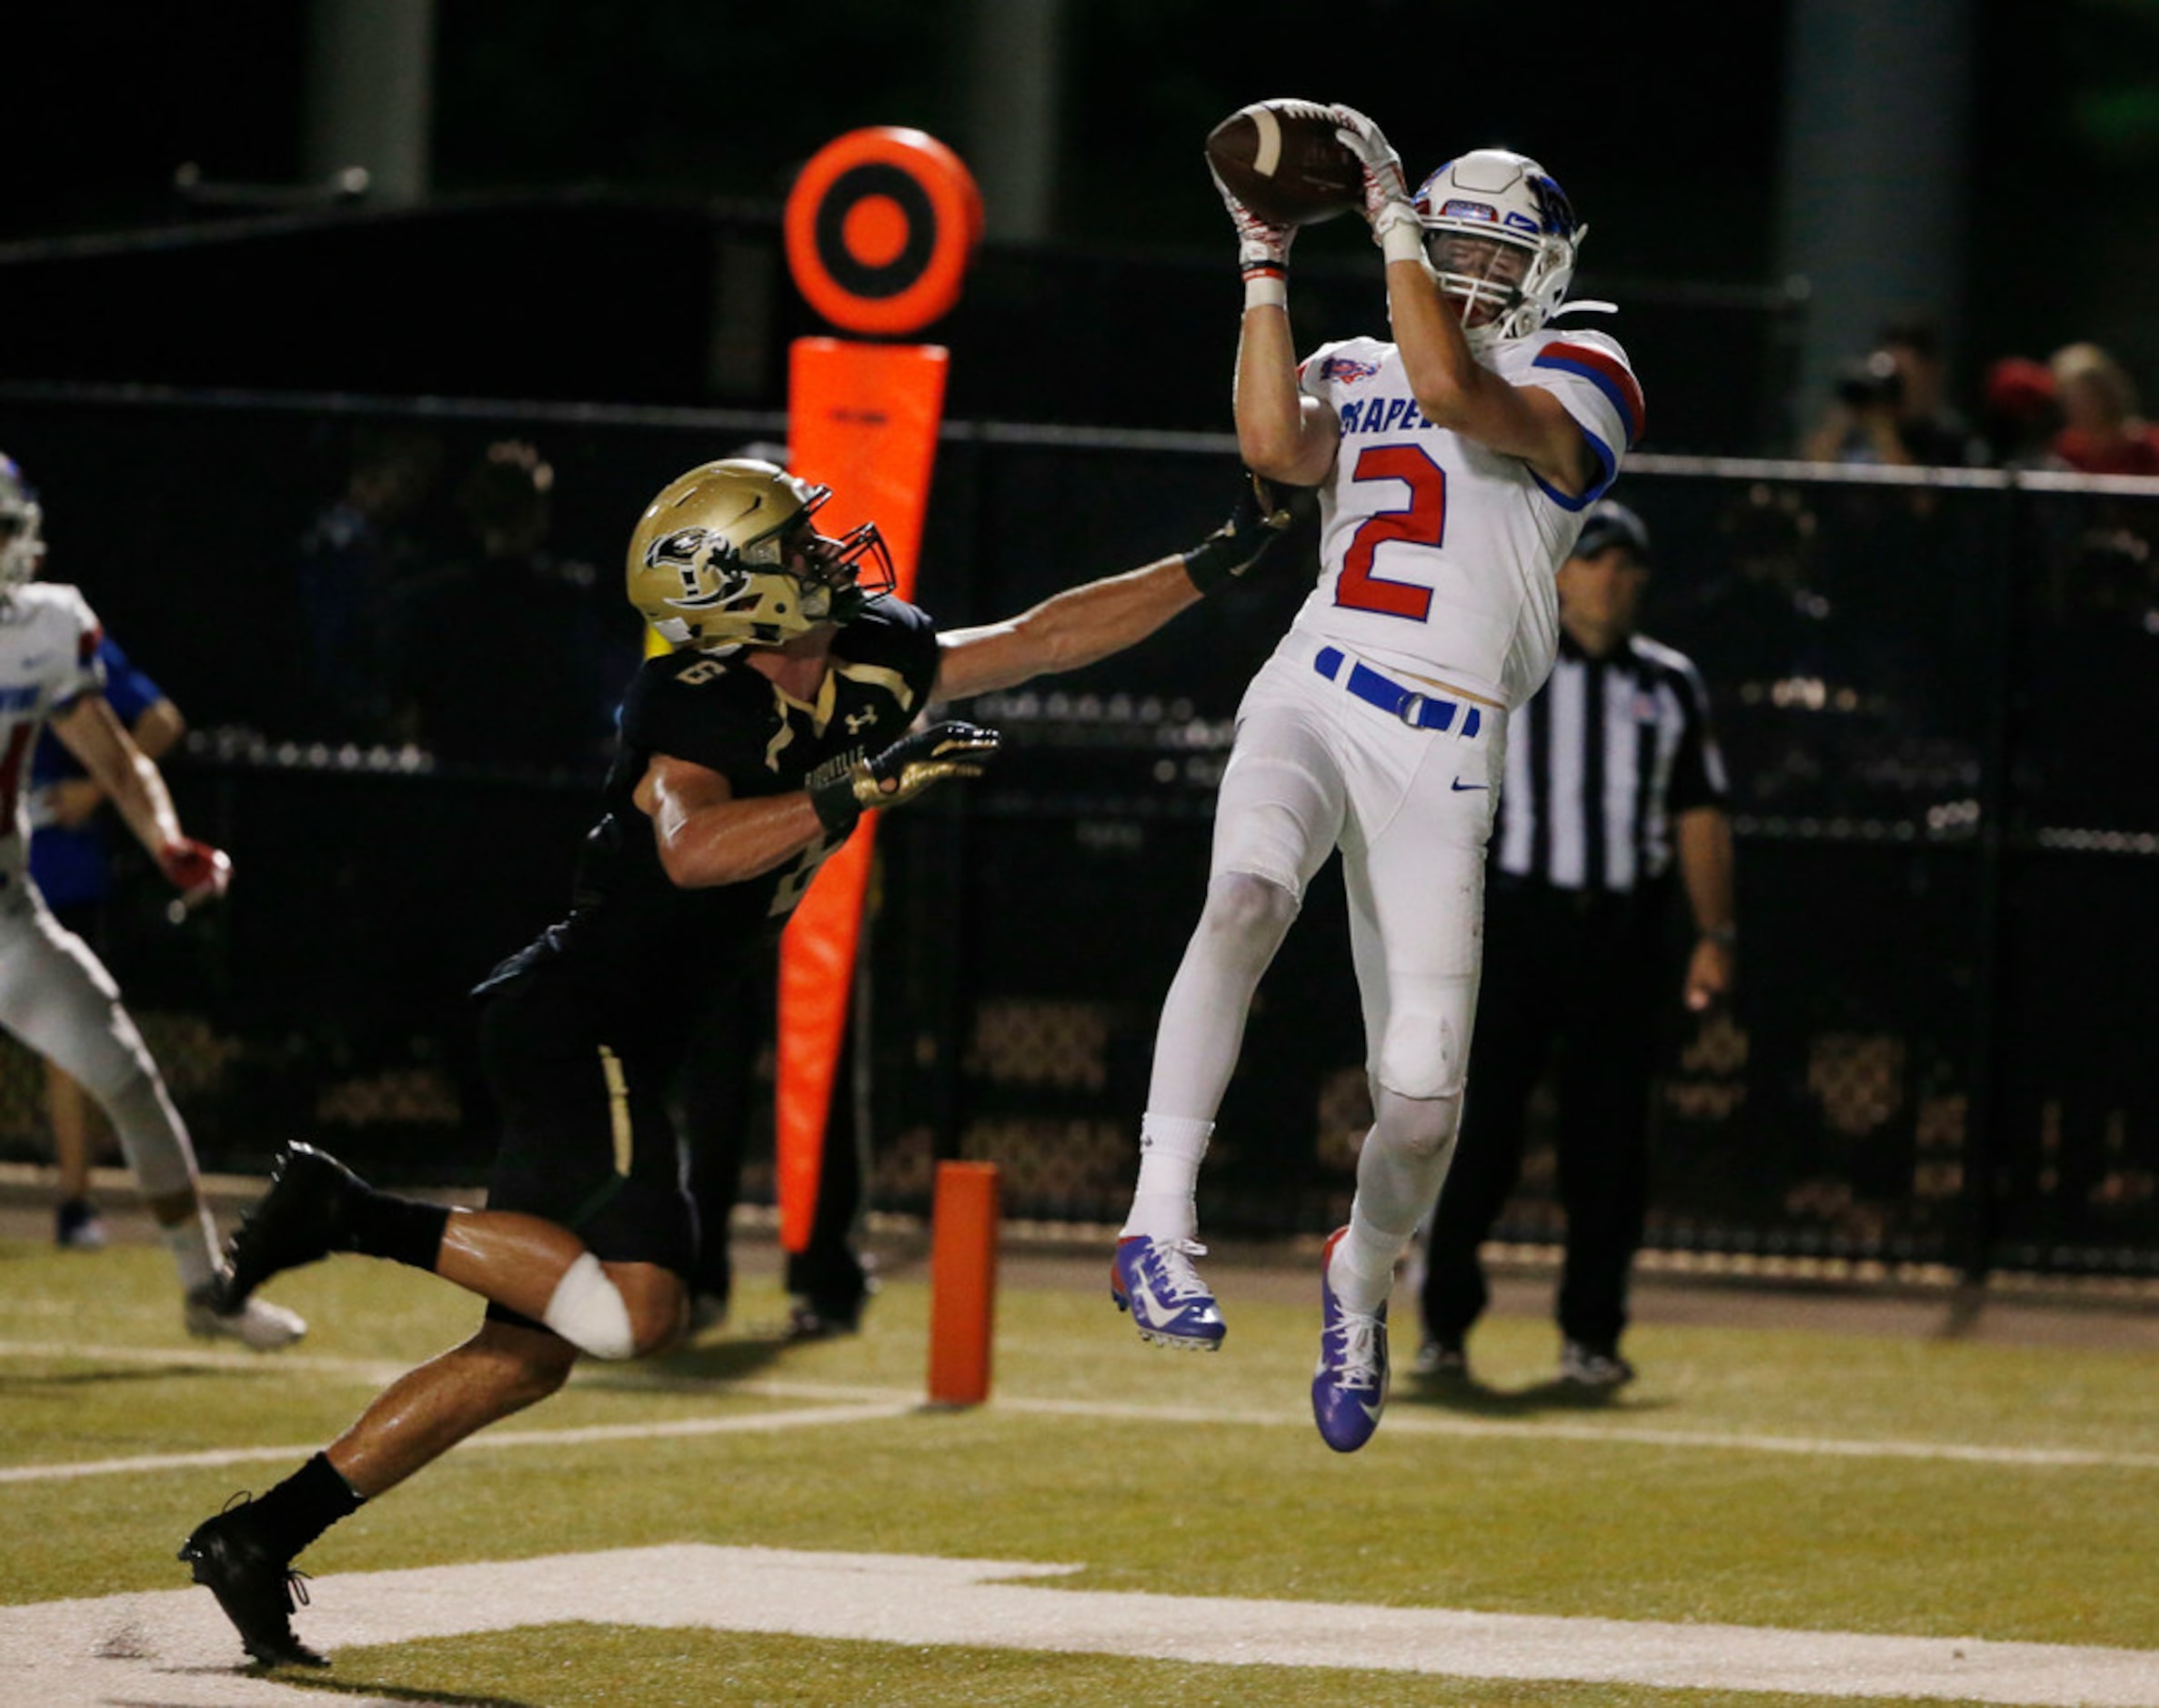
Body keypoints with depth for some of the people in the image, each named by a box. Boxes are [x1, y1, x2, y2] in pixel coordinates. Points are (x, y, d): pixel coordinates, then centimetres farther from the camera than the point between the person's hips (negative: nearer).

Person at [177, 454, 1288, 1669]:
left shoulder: (869, 668, 9)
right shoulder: (702, 703, -17)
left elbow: (1042, 641, 16)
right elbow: (694, 849, -35)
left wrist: (1217, 565, 14)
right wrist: (862, 789, -36)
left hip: (614, 1052, 9)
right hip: (575, 1025, -9)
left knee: (530, 1353, 7)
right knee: (639, 1307, -22)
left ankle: (261, 1536, 8)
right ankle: (354, 1217, -12)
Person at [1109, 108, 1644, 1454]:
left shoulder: (1579, 381, 7)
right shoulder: (1357, 372, 19)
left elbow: (1459, 394, -13)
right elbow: (1274, 446, -2)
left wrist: (1391, 217, -9)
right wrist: (1267, 270, 1)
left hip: (1440, 756, -1)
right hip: (1310, 698, 1)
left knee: (1423, 1094, -4)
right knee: (1245, 899, -33)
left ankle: (1365, 1271, 28)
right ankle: (1159, 1226, -36)